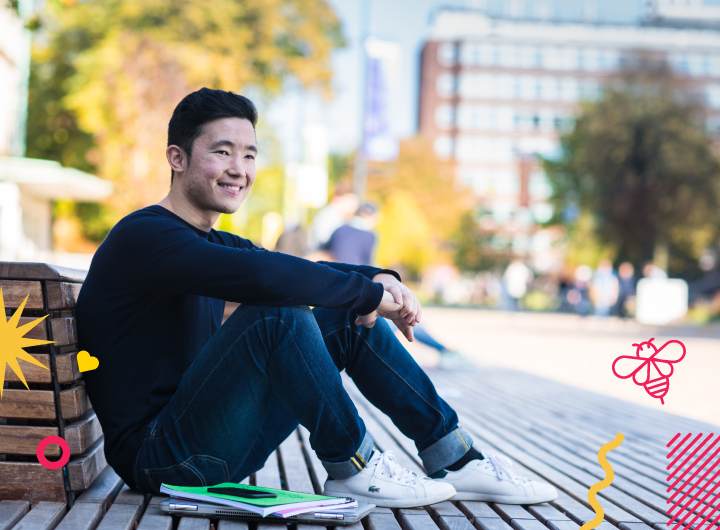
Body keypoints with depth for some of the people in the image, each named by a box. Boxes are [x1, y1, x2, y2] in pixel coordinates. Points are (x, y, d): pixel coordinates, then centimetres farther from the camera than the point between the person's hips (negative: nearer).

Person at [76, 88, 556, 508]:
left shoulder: (215, 244, 15)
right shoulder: (145, 236, -17)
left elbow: (302, 272, 10)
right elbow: (266, 277, -32)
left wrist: (381, 278, -11)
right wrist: (369, 294, -20)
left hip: (217, 448, 9)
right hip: (161, 458, -9)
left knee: (347, 320, 5)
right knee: (277, 315, -28)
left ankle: (457, 461, 7)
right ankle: (354, 470, -12)